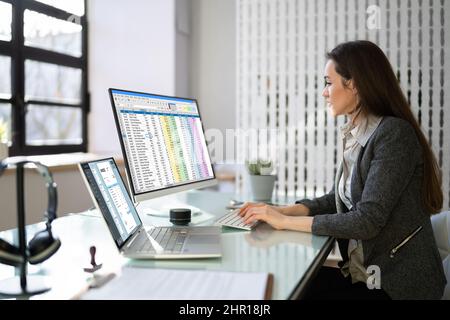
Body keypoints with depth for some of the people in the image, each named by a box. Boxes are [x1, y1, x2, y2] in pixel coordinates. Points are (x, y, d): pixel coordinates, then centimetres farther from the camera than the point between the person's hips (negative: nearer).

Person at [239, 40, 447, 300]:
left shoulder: (394, 134, -20)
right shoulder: (357, 135, 5)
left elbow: (367, 220, -24)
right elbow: (339, 199, 14)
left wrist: (286, 222, -18)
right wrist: (283, 211, -1)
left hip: (399, 284, -6)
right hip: (362, 271, 6)